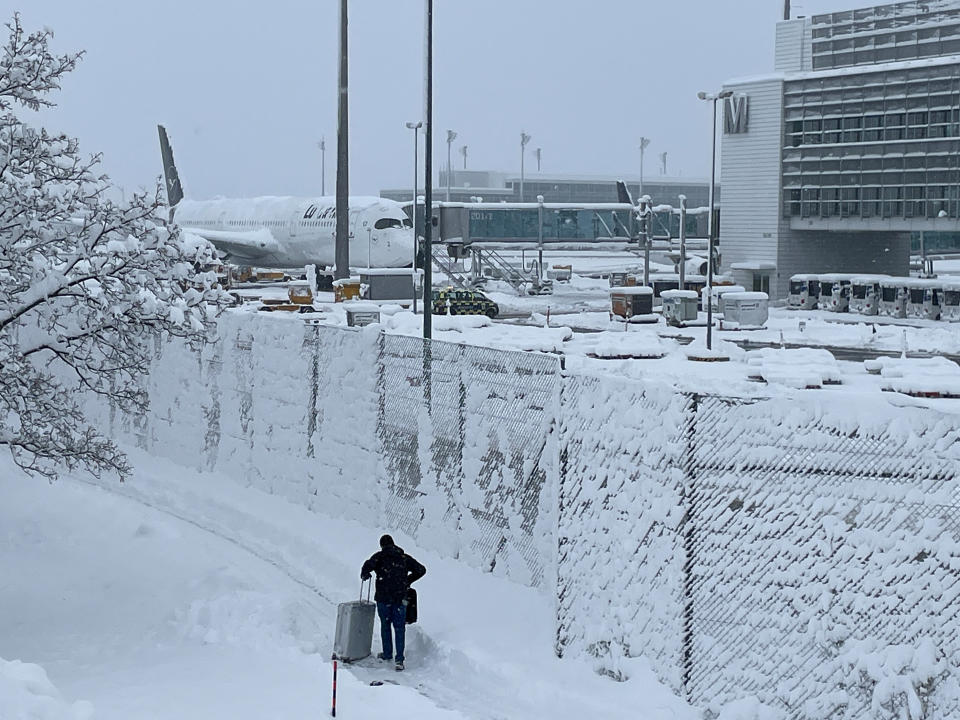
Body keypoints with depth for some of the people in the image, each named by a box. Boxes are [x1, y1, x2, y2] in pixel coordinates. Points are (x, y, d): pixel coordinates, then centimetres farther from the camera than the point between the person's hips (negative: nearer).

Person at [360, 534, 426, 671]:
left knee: (385, 625, 17)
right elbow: (421, 570, 8)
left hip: (383, 598, -1)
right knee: (399, 628, 3)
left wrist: (364, 575, 1)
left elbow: (368, 565, -21)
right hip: (400, 598, 2)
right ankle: (399, 659, -5)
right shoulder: (404, 558, 6)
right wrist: (408, 580, 20)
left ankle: (387, 653, 26)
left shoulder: (380, 556, -3)